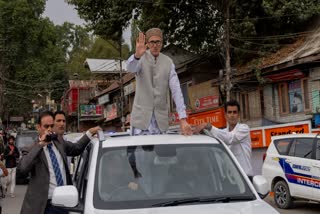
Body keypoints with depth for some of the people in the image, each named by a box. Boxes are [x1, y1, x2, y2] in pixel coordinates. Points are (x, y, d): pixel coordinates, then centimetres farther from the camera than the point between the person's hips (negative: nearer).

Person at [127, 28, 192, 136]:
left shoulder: (168, 62, 3)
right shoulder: (141, 58, -2)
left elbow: (176, 91, -3)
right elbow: (130, 68, -25)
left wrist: (183, 119, -12)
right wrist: (137, 55, -49)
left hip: (160, 118, 2)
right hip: (141, 116, -2)